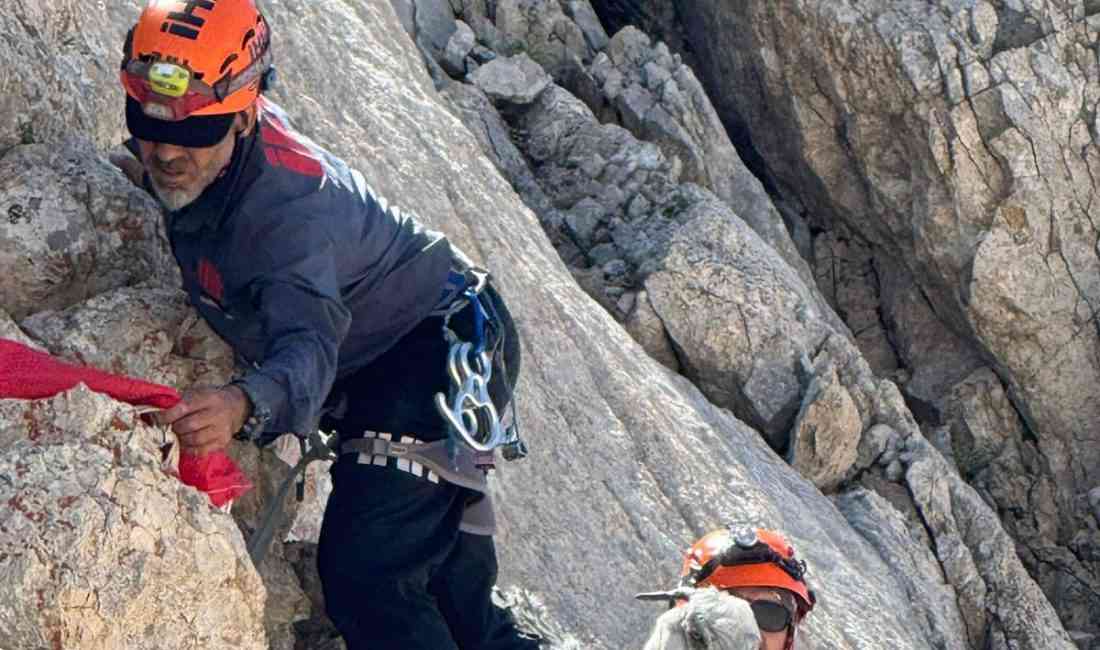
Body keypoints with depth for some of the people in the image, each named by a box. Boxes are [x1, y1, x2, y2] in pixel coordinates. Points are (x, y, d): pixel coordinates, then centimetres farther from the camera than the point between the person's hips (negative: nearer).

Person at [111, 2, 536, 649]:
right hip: (369, 370, 10)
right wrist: (145, 177, 1)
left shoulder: (288, 207, -34)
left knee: (367, 577, -24)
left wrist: (246, 405, -69)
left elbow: (309, 341, -50)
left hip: (443, 352, -10)